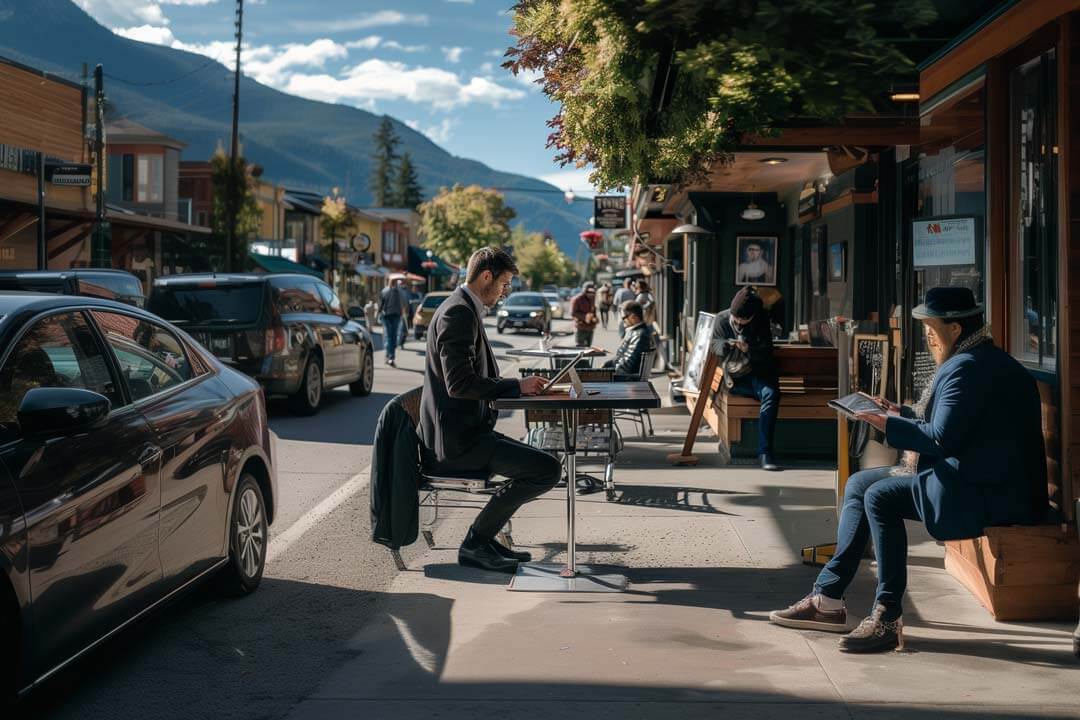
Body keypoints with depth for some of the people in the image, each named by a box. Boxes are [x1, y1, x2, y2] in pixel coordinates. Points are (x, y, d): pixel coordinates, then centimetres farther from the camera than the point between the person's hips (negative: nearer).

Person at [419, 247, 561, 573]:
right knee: (548, 469, -16)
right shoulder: (458, 313, -16)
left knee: (540, 462, 20)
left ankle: (483, 537, 17)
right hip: (456, 439, -11)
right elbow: (459, 383, -25)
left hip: (461, 432, 11)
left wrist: (519, 385, 8)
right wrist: (517, 386, -16)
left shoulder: (466, 310, 17)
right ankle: (476, 543, -6)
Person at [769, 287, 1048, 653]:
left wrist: (890, 426, -11)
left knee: (880, 496, -23)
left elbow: (942, 438, -23)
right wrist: (903, 415, 16)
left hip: (984, 494, -12)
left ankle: (887, 618, -18)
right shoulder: (983, 360, 17)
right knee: (858, 484, 10)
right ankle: (827, 598, 9)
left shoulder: (966, 368, -18)